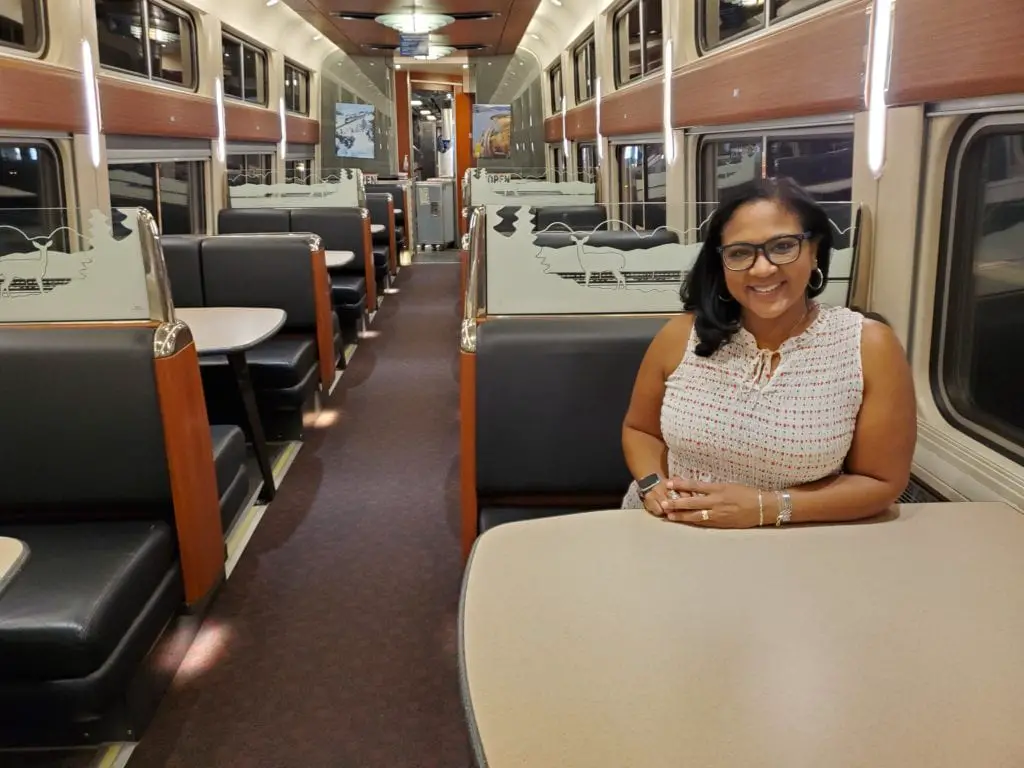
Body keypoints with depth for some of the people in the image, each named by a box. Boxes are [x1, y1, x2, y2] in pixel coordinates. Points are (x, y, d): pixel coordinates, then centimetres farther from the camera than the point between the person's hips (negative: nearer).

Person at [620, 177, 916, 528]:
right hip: (670, 537, 2)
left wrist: (767, 508, -15)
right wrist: (653, 486, -11)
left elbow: (882, 483, -5)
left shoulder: (870, 347, -9)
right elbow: (639, 430, 9)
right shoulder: (680, 336, -4)